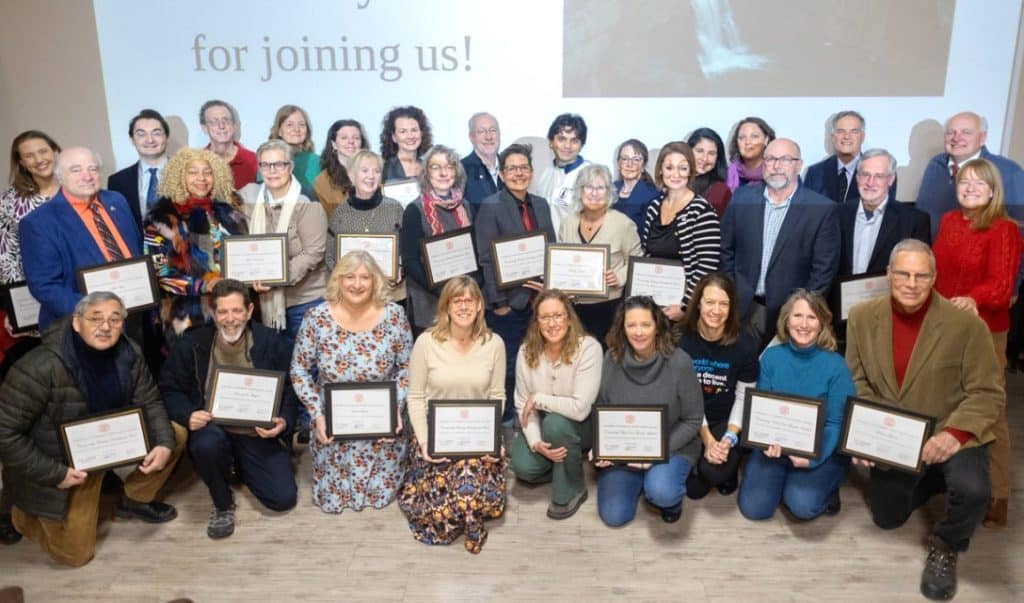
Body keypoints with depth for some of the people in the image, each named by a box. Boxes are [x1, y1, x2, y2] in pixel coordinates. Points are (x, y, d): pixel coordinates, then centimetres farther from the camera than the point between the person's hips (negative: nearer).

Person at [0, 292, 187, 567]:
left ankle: (134, 500, 12)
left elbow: (149, 402, -2)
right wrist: (54, 474, -25)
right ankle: (23, 512, 28)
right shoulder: (41, 367, -31)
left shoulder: (129, 354, -15)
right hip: (64, 463, -5)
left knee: (175, 435, -9)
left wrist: (164, 443, -20)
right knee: (74, 554, 0)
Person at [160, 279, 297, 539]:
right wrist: (188, 415, -19)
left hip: (258, 433, 1)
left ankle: (240, 466, 25)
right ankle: (223, 504, -5)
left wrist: (284, 422, -19)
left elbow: (291, 390, 1)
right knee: (206, 444, -38)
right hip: (214, 427, -1)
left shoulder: (272, 343, -6)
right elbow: (170, 389, 2)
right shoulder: (192, 343, -6)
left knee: (284, 498, -8)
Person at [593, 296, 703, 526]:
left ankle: (672, 497, 7)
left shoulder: (679, 362, -18)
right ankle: (639, 480, 26)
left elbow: (692, 420, -11)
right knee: (613, 516, -5)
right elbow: (603, 410, 1)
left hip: (671, 447, -3)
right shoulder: (612, 359, -10)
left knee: (661, 493, -32)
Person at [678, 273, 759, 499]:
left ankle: (728, 471, 12)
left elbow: (744, 398, -5)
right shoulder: (684, 341, -12)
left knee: (713, 470, -25)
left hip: (729, 421, -1)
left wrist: (729, 438, -18)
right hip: (693, 421, 1)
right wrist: (707, 440, -15)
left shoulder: (744, 345, -13)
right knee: (693, 489, -12)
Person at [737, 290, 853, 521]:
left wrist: (813, 458, -24)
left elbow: (836, 423, -9)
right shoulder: (771, 356, -4)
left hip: (821, 450, -2)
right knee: (753, 508, -12)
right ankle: (783, 481, 19)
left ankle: (826, 487, 9)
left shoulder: (835, 365, -11)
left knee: (802, 505, -26)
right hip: (776, 445, 2)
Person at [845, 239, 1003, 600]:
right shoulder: (862, 317, -8)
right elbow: (856, 382, 0)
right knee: (887, 517, 13)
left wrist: (955, 432, -31)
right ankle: (933, 479, 45)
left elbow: (988, 393, -15)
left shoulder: (966, 325, -18)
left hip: (948, 436, -3)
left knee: (971, 490, -33)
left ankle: (946, 546, 2)